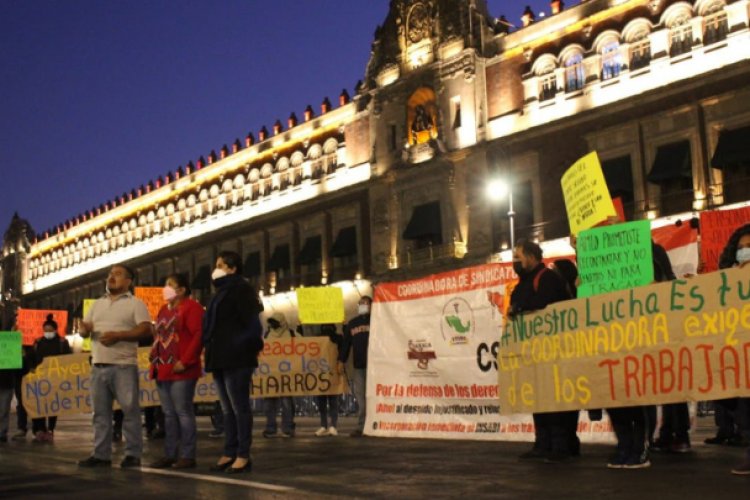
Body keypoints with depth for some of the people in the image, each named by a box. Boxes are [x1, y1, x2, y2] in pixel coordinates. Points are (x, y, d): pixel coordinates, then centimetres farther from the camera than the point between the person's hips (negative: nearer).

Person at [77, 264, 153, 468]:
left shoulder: (135, 303, 1)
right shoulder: (97, 304, 20)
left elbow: (146, 330, -10)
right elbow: (84, 329, 18)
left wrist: (118, 335, -19)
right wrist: (84, 329, -7)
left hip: (124, 366, -6)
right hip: (98, 366, 6)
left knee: (130, 410, -4)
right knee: (100, 412, 8)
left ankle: (133, 454, 1)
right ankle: (101, 454, 13)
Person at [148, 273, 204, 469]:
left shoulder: (191, 307, -6)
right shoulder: (164, 309, 21)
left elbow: (199, 335, -16)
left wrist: (185, 361, -20)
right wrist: (154, 358, 11)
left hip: (180, 371, -8)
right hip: (162, 370, 9)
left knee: (184, 413, -5)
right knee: (169, 414, 10)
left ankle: (187, 456, -1)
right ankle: (170, 454, 15)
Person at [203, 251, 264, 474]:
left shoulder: (241, 288, -7)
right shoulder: (222, 291, 21)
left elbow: (252, 321, -16)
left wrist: (247, 347, -17)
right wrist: (210, 348, 13)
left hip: (236, 359, -9)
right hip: (220, 359, 9)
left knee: (239, 408, -6)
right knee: (228, 409, 11)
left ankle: (243, 456, -2)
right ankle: (229, 453, 16)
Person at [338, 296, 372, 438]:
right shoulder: (352, 323, 17)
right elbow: (345, 343, 16)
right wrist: (341, 361, 10)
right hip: (358, 366, 4)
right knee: (360, 397, 2)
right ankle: (361, 427, 3)